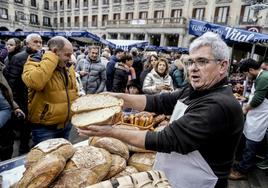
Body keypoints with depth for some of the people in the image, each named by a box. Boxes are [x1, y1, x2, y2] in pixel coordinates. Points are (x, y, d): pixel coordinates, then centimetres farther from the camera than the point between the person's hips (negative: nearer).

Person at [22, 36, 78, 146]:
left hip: (66, 124, 7)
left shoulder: (68, 66, 5)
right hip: (44, 127, -6)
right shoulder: (35, 63, -15)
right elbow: (35, 82, -38)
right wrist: (50, 58, -29)